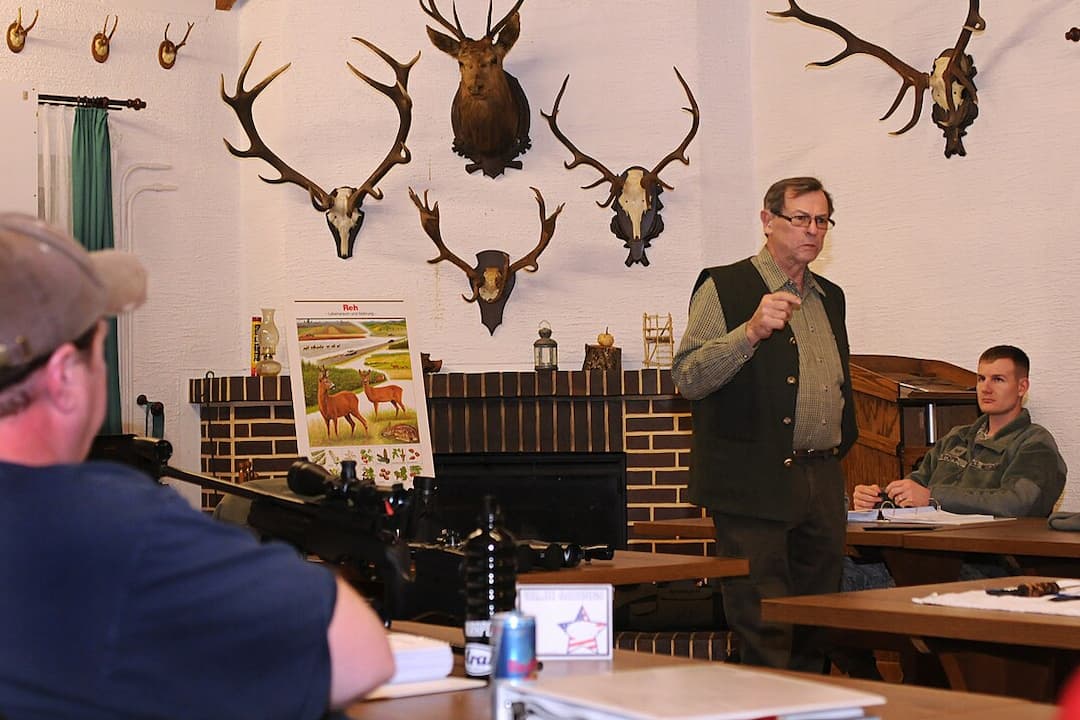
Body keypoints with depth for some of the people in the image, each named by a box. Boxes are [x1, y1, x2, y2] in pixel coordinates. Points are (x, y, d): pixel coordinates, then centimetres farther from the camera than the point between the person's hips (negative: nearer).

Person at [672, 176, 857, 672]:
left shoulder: (830, 297, 19)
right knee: (762, 636, -7)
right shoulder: (724, 287, -3)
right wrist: (751, 331, -23)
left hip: (823, 483, 7)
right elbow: (688, 379, -13)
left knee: (816, 639, 10)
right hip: (754, 485, -7)